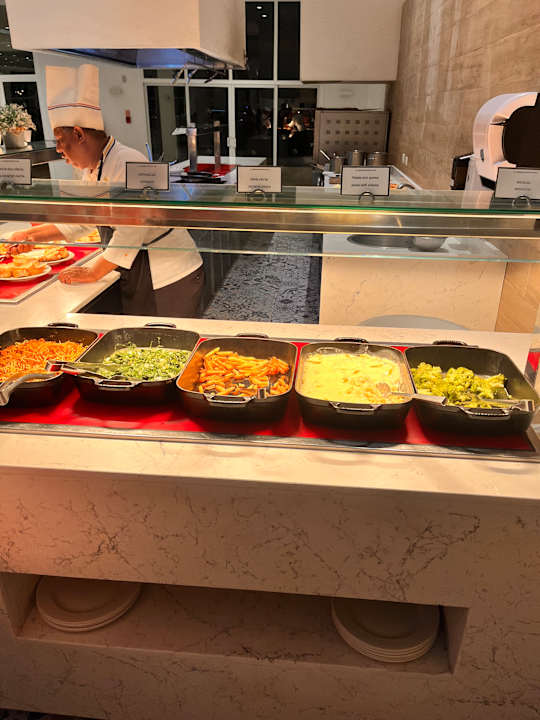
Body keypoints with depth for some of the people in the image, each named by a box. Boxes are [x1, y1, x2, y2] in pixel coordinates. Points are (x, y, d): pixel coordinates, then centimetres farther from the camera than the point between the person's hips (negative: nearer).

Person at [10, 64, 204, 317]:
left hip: (170, 279, -9)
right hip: (137, 278, 9)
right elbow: (79, 221, 22)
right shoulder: (92, 171, 11)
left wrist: (93, 272, -13)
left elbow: (130, 233, -22)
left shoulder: (128, 164, -19)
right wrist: (32, 235, 18)